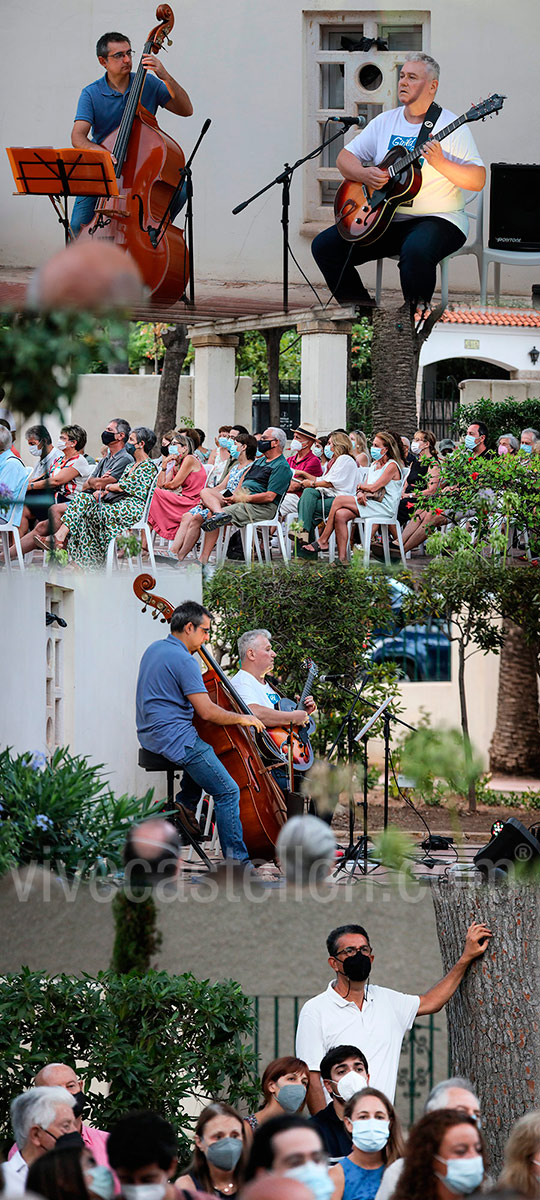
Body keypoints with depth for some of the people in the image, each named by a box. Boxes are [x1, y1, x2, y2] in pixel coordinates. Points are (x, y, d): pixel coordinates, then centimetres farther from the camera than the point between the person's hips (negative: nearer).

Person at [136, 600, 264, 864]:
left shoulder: (154, 650, 14)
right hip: (176, 738, -10)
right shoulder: (184, 661, -17)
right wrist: (241, 718, -5)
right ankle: (237, 860, -11)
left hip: (151, 734, 10)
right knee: (228, 792, -9)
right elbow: (207, 712, -20)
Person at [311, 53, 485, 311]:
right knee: (325, 246, -6)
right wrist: (363, 175, -10)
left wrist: (441, 164, -28)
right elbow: (345, 158, 12)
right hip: (385, 219, 6)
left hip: (437, 219, -6)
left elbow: (478, 181, -12)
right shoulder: (385, 121, 11)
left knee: (416, 250, -39)